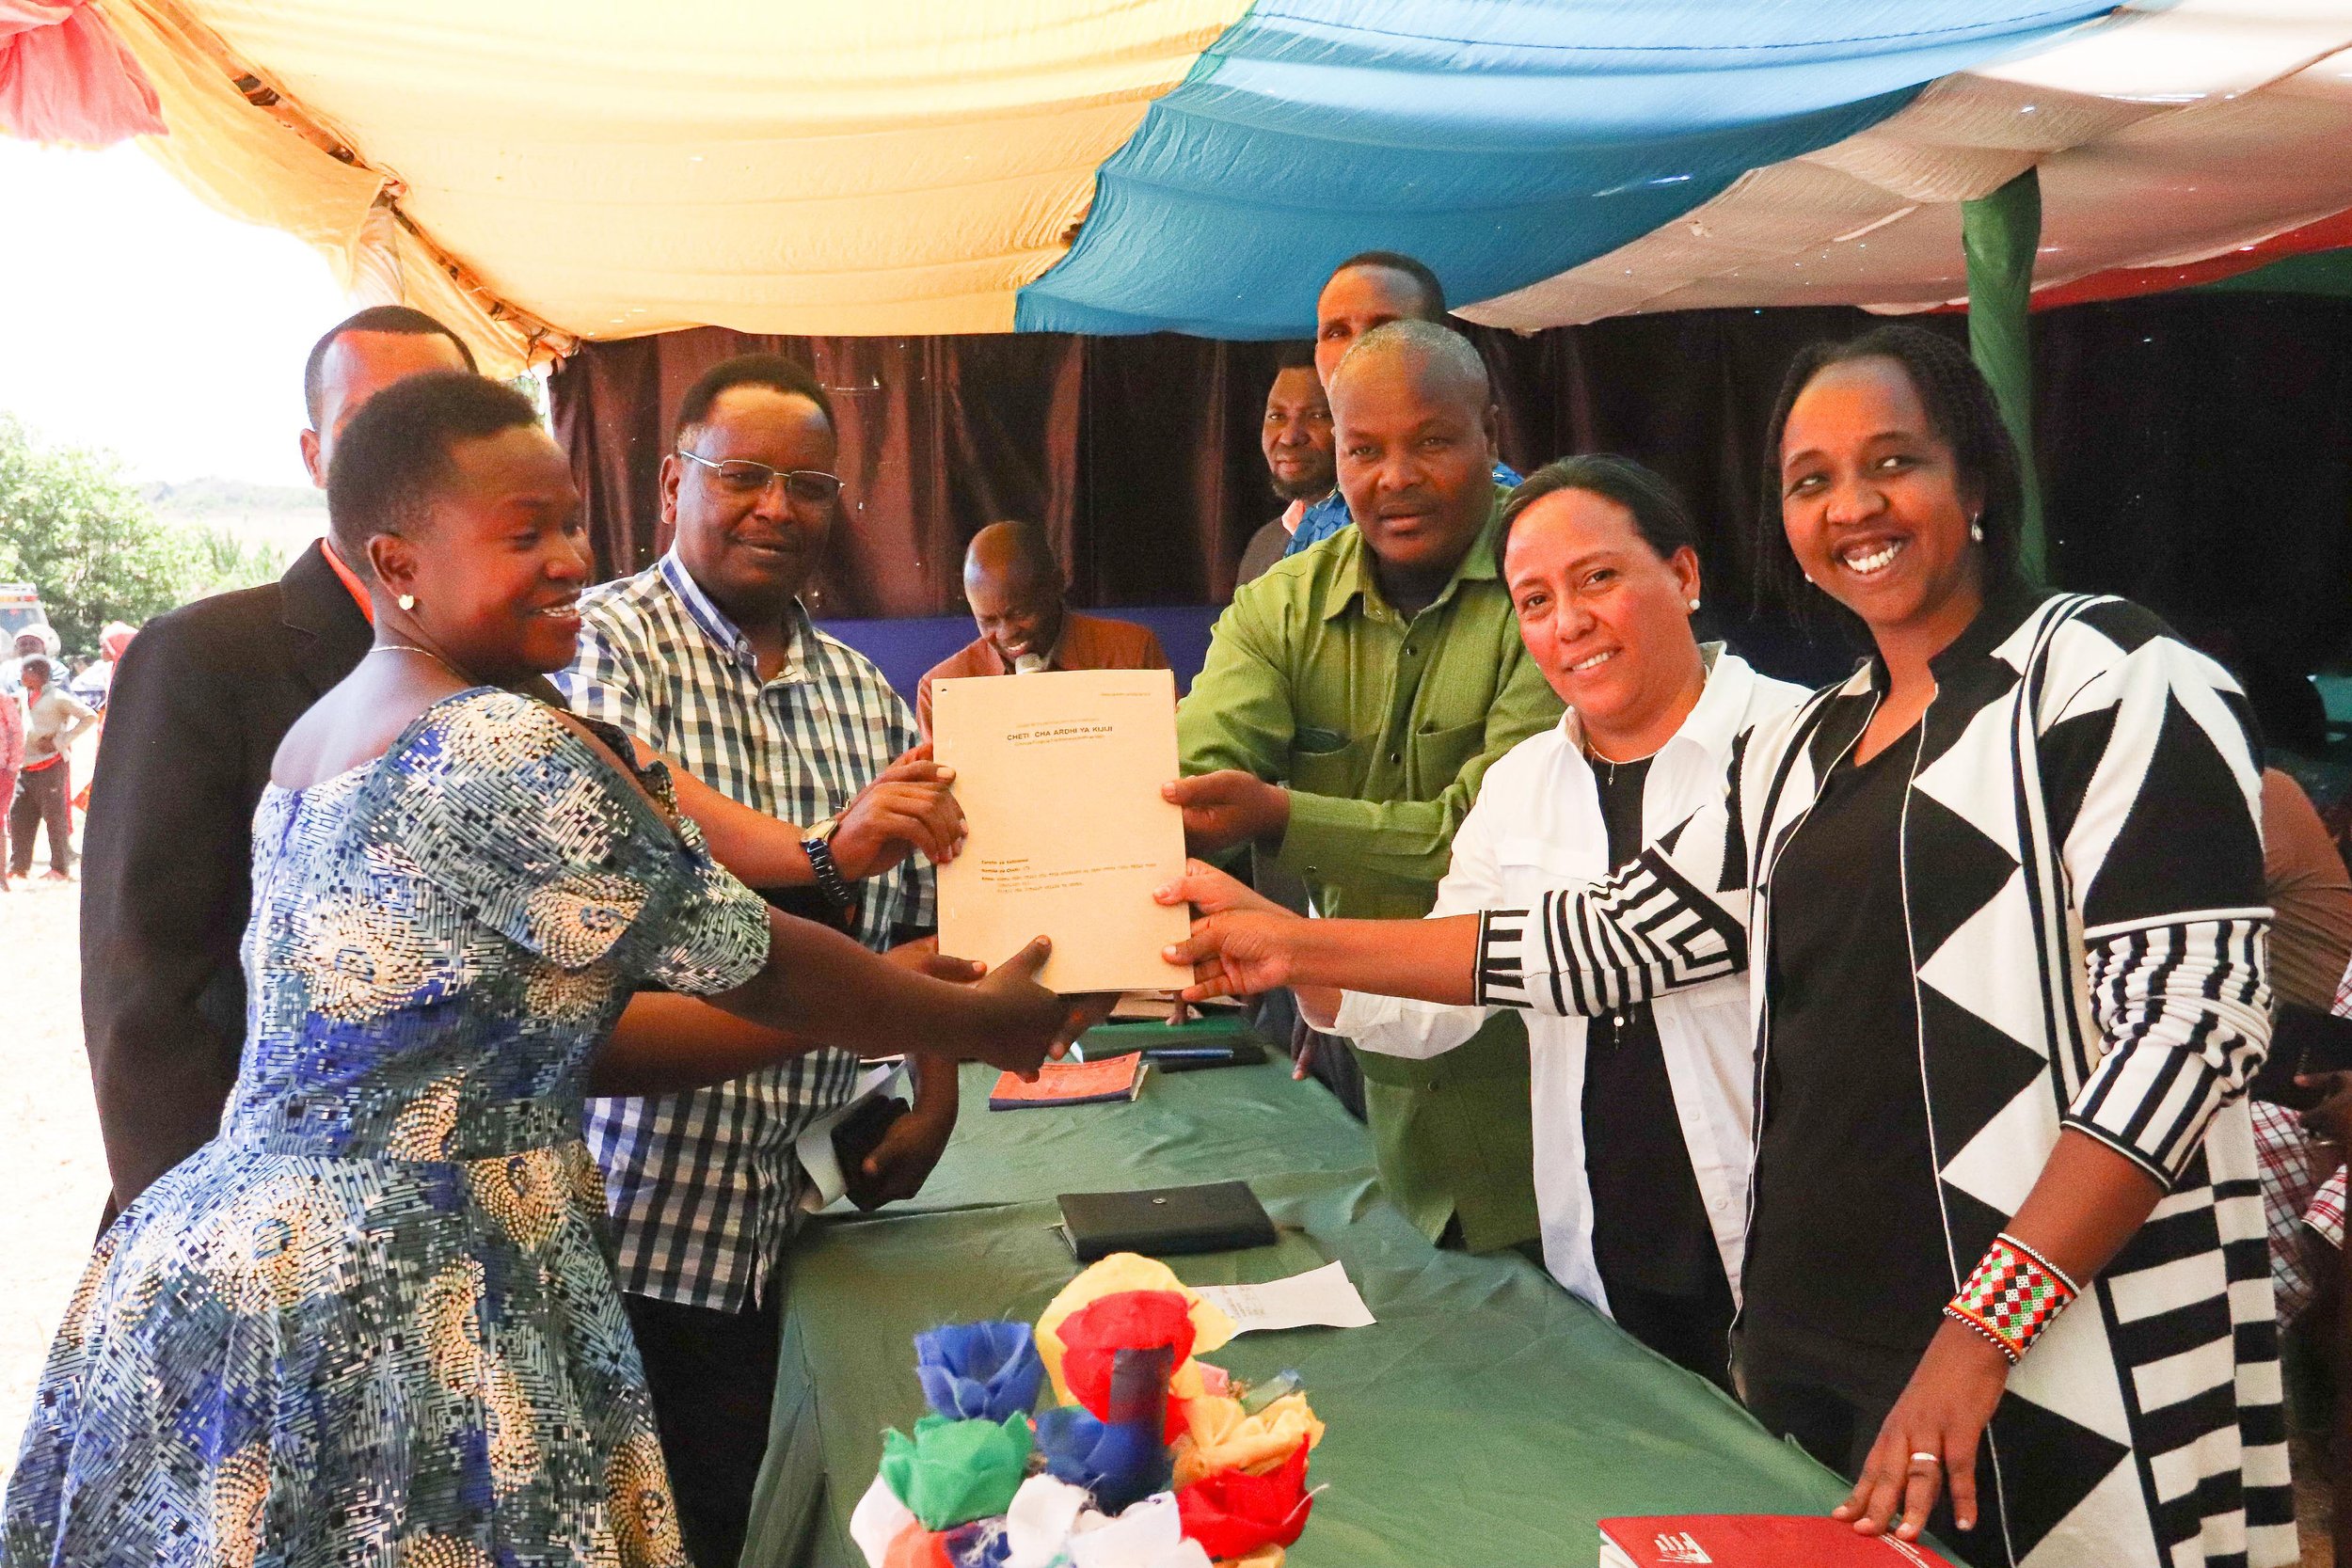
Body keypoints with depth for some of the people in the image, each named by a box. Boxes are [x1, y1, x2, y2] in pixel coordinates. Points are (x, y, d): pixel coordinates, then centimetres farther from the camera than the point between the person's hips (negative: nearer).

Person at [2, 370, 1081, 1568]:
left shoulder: (315, 746, 11)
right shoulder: (514, 752, -19)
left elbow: (552, 1028, 10)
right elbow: (753, 964, -11)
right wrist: (980, 1019, 5)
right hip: (383, 1321, -9)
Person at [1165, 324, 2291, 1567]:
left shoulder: (2107, 680, -6)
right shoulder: (1802, 747, 13)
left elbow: (2193, 1015, -14)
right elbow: (1615, 939, 15)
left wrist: (1981, 1332, -20)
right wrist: (1301, 948, 12)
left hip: (2056, 1372, -6)